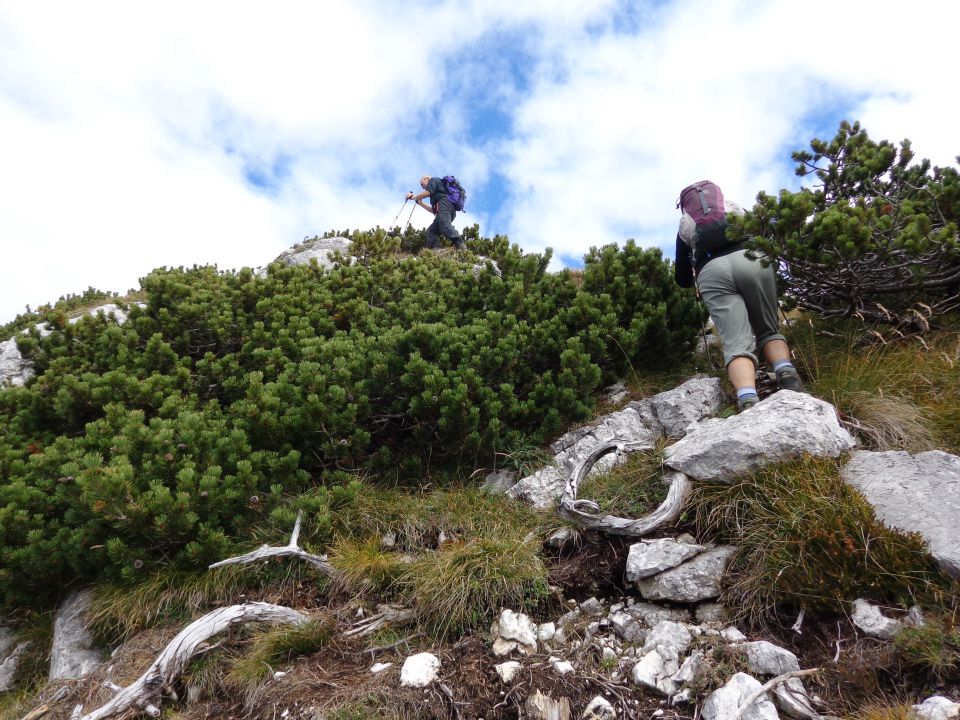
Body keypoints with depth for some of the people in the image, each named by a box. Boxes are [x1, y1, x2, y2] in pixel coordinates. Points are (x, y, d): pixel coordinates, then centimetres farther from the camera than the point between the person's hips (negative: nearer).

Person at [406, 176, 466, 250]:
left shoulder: (433, 180, 18)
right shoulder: (436, 194, 41)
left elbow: (427, 192, -2)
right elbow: (434, 210, 34)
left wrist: (414, 197, 11)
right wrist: (420, 203, 35)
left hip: (444, 204, -9)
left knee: (445, 227, -28)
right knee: (431, 230, 0)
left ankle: (461, 246, -43)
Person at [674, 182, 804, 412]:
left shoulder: (684, 225, 33)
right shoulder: (735, 207, 36)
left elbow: (683, 279, 30)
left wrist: (695, 280, 52)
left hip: (711, 272, -1)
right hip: (752, 260, 1)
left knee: (737, 345, -10)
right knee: (769, 331, 15)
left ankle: (748, 402, -36)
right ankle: (788, 375, -15)